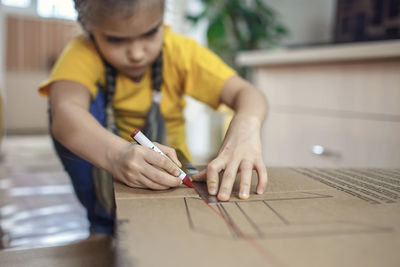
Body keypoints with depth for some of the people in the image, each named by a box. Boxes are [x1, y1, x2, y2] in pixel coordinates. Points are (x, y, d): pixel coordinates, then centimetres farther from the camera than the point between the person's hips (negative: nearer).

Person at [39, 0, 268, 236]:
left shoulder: (179, 50, -14)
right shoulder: (83, 54, -20)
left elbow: (246, 93, -24)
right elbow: (64, 113, -40)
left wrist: (246, 126, -48)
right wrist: (115, 154, -59)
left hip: (167, 166, 2)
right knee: (86, 102, -26)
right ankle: (106, 220, -14)